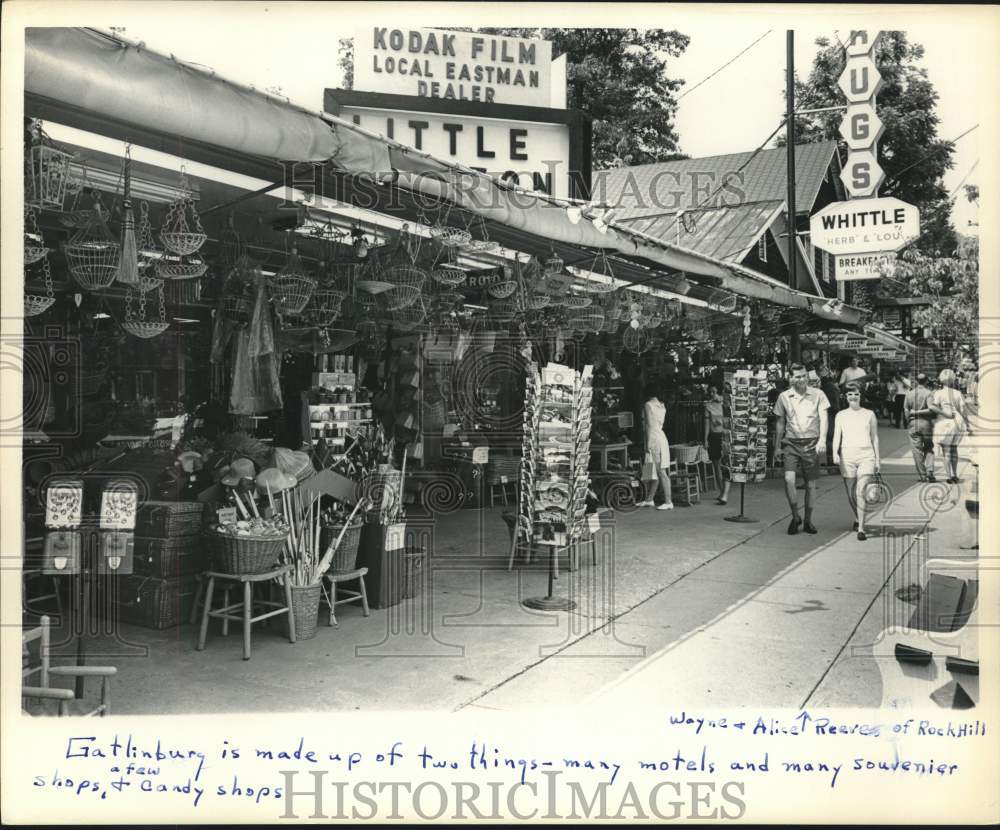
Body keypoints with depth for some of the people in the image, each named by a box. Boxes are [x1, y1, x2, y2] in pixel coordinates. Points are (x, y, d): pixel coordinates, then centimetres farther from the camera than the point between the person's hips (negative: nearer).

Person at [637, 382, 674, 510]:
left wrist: (648, 444, -13)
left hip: (653, 439, -9)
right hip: (661, 436, 9)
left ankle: (668, 502, -7)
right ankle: (649, 499, 23)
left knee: (661, 472, -8)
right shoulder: (662, 406, 13)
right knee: (654, 471, 14)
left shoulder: (648, 405, -10)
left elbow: (649, 425, -14)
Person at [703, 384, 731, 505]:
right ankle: (721, 492, 19)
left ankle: (725, 494, -16)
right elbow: (707, 423, 8)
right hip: (714, 436, 3)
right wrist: (706, 439, 4)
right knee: (716, 465, 8)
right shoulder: (708, 406, 7)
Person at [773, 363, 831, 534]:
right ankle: (795, 517, 0)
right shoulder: (784, 397, 4)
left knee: (810, 484, 6)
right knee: (789, 479, -17)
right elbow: (780, 423, 13)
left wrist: (822, 439, -21)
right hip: (791, 443, 0)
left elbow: (823, 418, -5)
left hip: (811, 444, 0)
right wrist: (777, 447, 14)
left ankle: (808, 521, 23)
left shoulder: (818, 395, 0)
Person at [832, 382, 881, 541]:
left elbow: (875, 437, 13)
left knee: (860, 491, -15)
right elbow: (836, 436, 5)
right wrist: (835, 453, -12)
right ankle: (857, 519, 35)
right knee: (850, 493, 8)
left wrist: (877, 458, 10)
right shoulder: (841, 415, 9)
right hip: (847, 456, 2)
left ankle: (861, 529, -15)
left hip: (866, 455, -1)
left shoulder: (869, 414, 9)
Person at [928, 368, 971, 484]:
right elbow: (963, 411, 2)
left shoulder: (938, 393, -8)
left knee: (946, 452, 4)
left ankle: (950, 477, 3)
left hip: (944, 424, -4)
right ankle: (955, 475, 22)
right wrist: (967, 425, 8)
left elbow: (932, 407, -24)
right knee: (954, 449, 20)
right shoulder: (958, 393, 3)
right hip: (958, 423, 4)